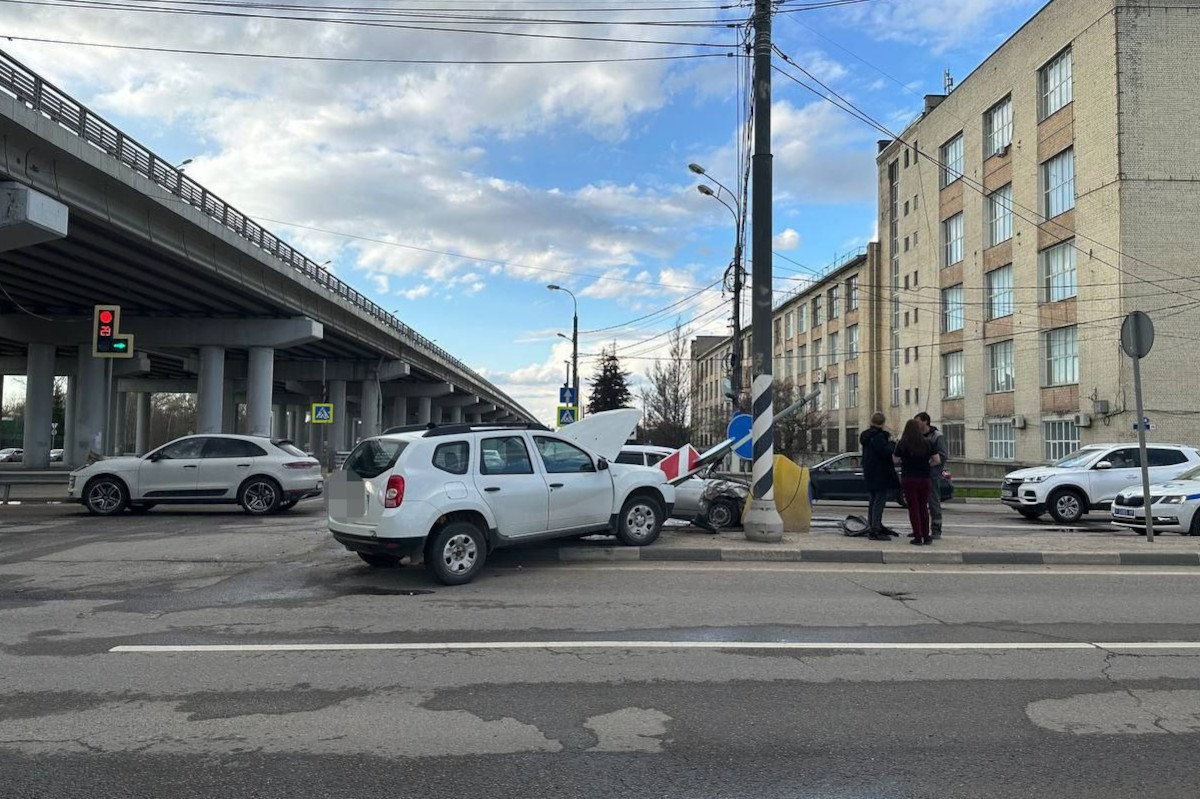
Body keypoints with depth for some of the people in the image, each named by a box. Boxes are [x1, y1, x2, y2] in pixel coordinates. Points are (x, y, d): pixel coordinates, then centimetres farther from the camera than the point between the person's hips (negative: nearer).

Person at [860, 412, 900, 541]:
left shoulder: (866, 435, 13)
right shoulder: (879, 436, -17)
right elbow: (886, 452, -23)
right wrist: (891, 443, -5)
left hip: (870, 472, 10)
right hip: (880, 473, -10)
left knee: (873, 499, 16)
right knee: (880, 499, -8)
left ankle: (871, 528, 21)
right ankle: (875, 531, -11)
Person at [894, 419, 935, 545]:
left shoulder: (902, 444, -6)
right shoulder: (927, 443, -2)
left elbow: (896, 460, 1)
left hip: (908, 479, -2)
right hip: (925, 479, 2)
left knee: (913, 508, 3)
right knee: (924, 508, 12)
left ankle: (918, 537, 0)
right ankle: (926, 537, 15)